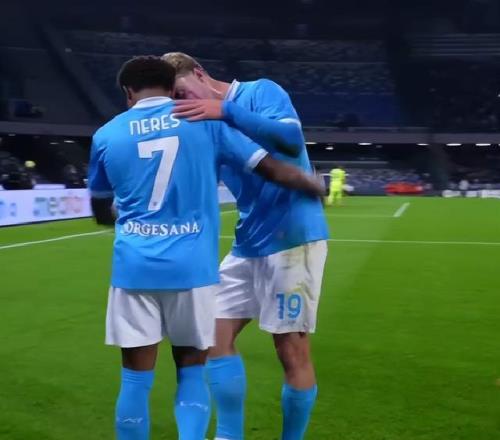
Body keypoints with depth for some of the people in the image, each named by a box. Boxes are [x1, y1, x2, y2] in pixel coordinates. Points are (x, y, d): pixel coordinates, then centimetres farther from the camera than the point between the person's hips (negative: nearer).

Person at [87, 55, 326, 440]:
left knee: (136, 379, 9)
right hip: (192, 267, -1)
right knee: (192, 372, 13)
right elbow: (273, 169, 4)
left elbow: (101, 212, 20)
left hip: (134, 267, 1)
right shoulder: (204, 120, 4)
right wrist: (319, 189, 22)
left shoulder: (107, 134, 8)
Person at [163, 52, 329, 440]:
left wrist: (226, 110, -26)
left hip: (292, 238, -7)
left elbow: (292, 140, -23)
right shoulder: (207, 127, 13)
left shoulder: (261, 91, -6)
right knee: (217, 335, 6)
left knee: (292, 349, 0)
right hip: (248, 245, 8)